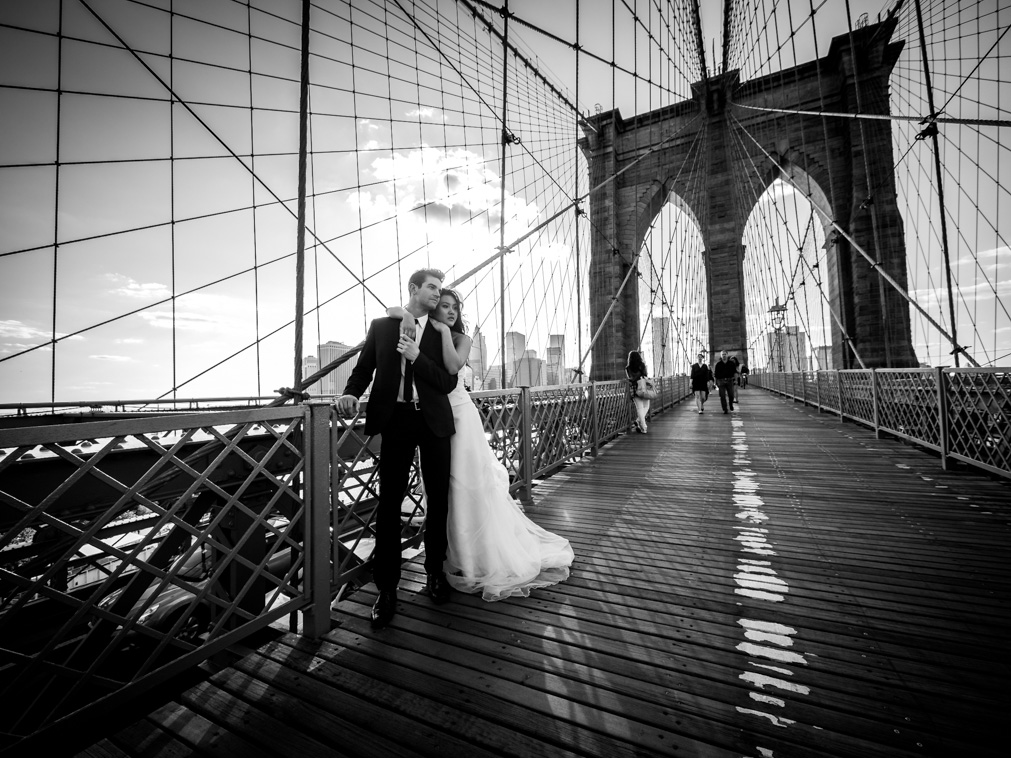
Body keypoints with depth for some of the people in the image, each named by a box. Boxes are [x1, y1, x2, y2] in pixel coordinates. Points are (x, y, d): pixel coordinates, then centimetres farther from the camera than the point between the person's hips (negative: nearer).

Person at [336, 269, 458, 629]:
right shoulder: (381, 325, 7)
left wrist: (417, 357, -15)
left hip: (434, 421, 1)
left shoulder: (442, 333, 4)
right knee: (389, 502, 2)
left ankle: (435, 571, 33)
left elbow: (449, 382, -3)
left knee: (439, 500, 11)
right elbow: (363, 368, 9)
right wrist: (351, 393, -10)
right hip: (396, 418, -1)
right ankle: (387, 588, 17)